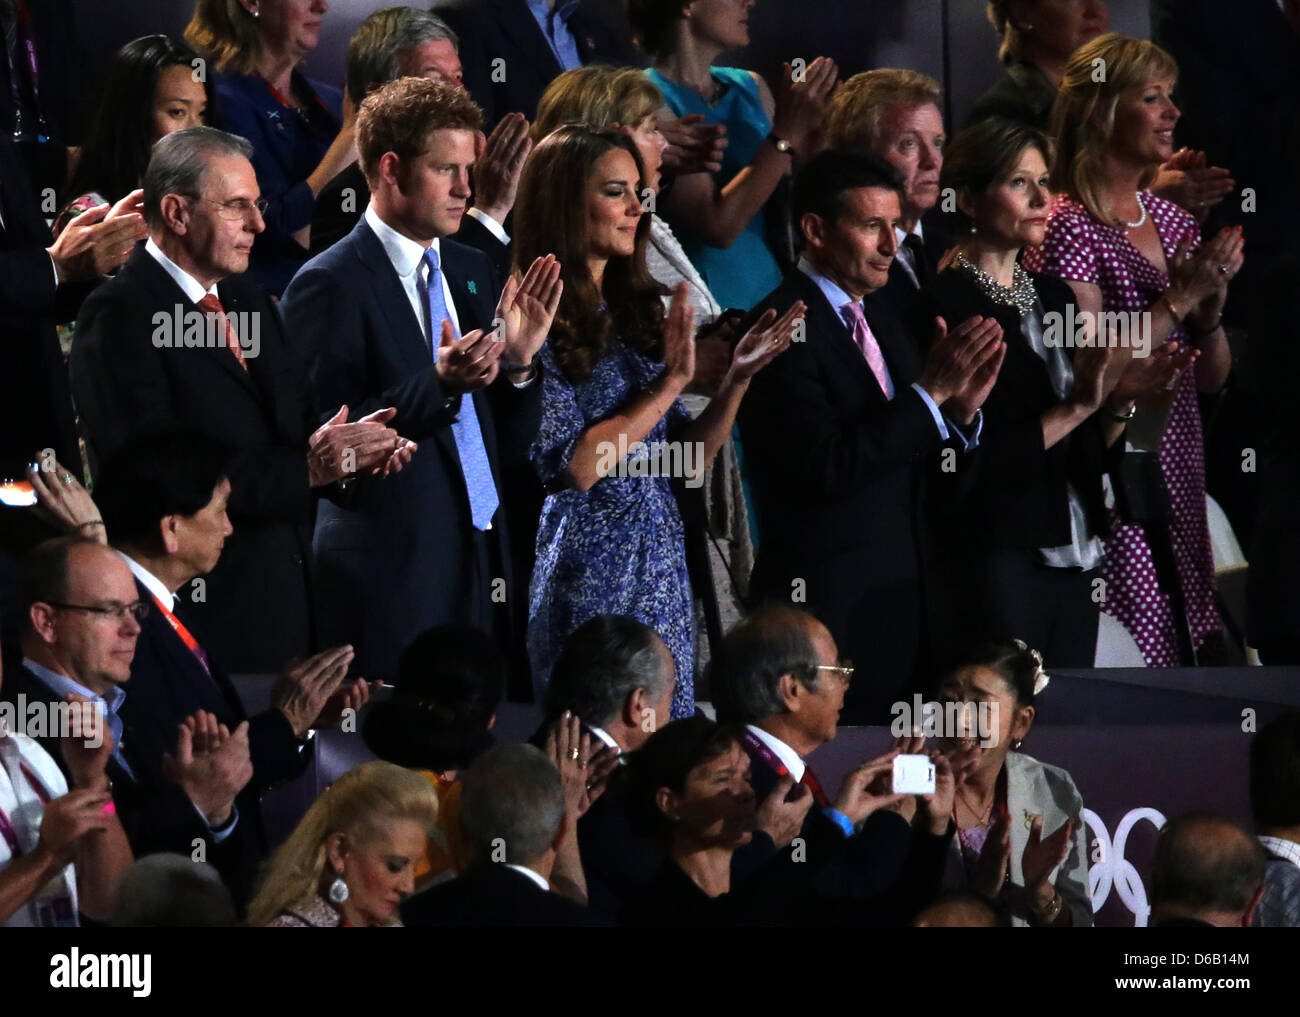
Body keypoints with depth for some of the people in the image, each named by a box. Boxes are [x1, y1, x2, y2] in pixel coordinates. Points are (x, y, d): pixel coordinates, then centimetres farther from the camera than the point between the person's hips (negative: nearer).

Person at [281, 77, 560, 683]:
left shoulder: (470, 272, 15)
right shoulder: (330, 285, -8)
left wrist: (517, 361, -1)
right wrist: (440, 385, -23)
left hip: (484, 567, 7)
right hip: (394, 581, -6)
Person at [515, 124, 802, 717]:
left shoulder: (635, 313, 11)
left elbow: (687, 464, 12)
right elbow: (571, 468, -18)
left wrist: (738, 379, -2)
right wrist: (670, 383, -16)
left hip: (663, 573, 7)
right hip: (589, 573, -7)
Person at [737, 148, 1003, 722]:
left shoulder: (882, 324, 16)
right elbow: (828, 468, -21)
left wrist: (960, 409, -3)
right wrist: (930, 392, -20)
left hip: (900, 603, 8)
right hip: (829, 605, -8)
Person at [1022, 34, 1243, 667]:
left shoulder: (1171, 221, 13)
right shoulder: (1067, 224, -9)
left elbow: (1211, 378, 17)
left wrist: (1211, 306, -2)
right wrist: (1181, 298, -13)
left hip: (1177, 470, 7)